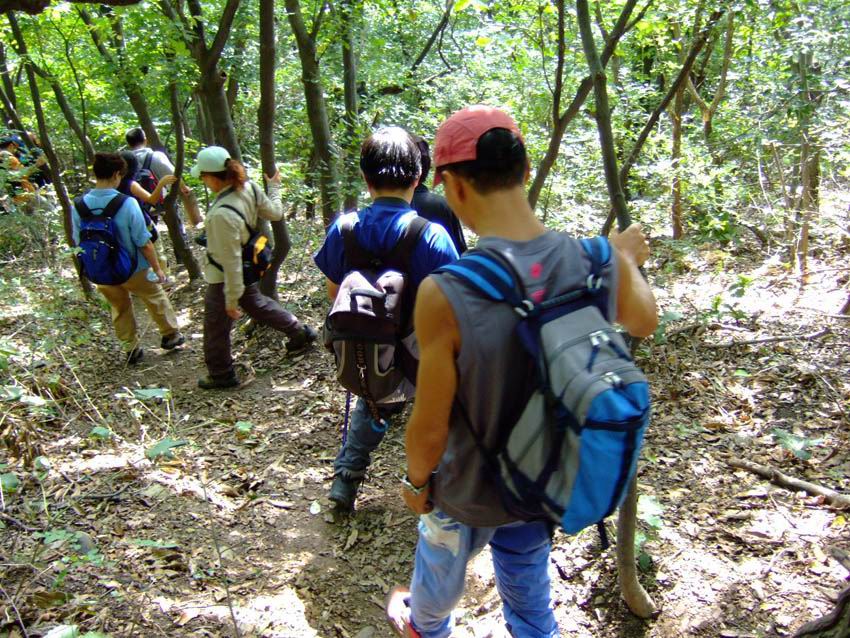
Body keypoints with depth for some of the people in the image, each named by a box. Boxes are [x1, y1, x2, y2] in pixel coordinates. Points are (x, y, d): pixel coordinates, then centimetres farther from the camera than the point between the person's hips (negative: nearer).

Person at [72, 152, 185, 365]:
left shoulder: (79, 206, -14)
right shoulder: (127, 203, -26)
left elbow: (79, 243, -1)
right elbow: (144, 243, -21)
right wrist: (157, 268, -6)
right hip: (133, 269, -4)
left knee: (120, 309, 25)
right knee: (156, 299, 23)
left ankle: (132, 349, 38)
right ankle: (170, 335, 40)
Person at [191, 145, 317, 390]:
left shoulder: (223, 214, -36)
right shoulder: (249, 188, -15)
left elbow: (230, 261, -30)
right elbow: (275, 213, 2)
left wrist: (232, 298, -20)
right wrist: (275, 188, 21)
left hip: (223, 276, -8)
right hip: (248, 268, 8)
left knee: (216, 327, 13)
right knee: (256, 304, 32)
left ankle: (221, 375, 31)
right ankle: (300, 332, 43)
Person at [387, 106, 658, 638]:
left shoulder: (445, 293, -34)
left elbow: (430, 429, -23)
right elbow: (645, 322, 3)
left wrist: (416, 482, -2)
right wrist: (629, 262, 21)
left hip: (472, 493, -2)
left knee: (440, 569, 31)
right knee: (529, 580, 30)